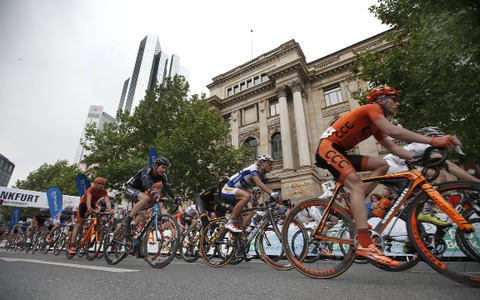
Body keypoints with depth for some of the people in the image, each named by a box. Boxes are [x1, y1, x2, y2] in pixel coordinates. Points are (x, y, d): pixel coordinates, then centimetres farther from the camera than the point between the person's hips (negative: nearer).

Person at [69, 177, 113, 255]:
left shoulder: (104, 191, -19)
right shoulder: (91, 189, -29)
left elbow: (107, 200, -32)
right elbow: (88, 199, -45)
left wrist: (110, 210, -50)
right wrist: (89, 208, -63)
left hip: (93, 204, 4)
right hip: (84, 204, -4)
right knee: (78, 224, -9)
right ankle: (72, 246, -9)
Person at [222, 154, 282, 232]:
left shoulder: (262, 177, 6)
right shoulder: (253, 168, -20)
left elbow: (267, 188, -4)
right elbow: (258, 183, -36)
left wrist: (278, 197, -20)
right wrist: (272, 193, -47)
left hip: (235, 193, 10)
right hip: (228, 189, -10)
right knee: (247, 195, -34)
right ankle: (230, 222, -25)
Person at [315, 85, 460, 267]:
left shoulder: (375, 124, 21)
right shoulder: (372, 108, -6)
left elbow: (392, 147, 13)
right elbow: (394, 131, -22)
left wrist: (419, 158, 1)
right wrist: (433, 141, -22)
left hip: (339, 152, 9)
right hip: (327, 148, -9)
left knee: (382, 165, 3)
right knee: (357, 186, -23)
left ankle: (353, 207, -1)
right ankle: (365, 245, -28)